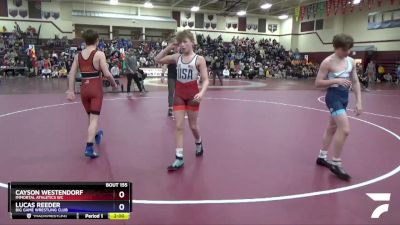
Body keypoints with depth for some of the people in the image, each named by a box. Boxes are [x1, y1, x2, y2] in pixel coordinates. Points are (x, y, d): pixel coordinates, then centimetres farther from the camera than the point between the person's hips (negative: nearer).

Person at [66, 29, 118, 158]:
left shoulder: (78, 55, 6)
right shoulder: (99, 54, -9)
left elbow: (71, 74, 4)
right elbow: (107, 74, -15)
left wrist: (71, 91, 7)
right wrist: (114, 84, 1)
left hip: (84, 89, 5)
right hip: (96, 89, -5)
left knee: (91, 117, 23)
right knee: (94, 119, -3)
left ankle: (96, 135, 48)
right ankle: (89, 147, -12)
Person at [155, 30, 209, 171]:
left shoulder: (199, 59, -9)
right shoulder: (176, 57, 2)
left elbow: (205, 80, -12)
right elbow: (158, 60, 7)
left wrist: (201, 93, -29)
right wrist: (169, 48, -3)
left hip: (192, 94, -3)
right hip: (179, 94, 3)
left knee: (192, 126, 9)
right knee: (179, 126, -1)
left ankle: (199, 144, 42)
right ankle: (179, 158, 3)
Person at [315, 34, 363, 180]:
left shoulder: (351, 61, 7)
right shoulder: (328, 62, -12)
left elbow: (355, 82, 10)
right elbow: (318, 83, -12)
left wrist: (359, 102, 3)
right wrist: (336, 80, -23)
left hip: (344, 97, 8)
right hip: (334, 97, -8)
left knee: (332, 128, 16)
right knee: (345, 129, -17)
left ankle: (322, 157, 32)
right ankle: (336, 164, -2)